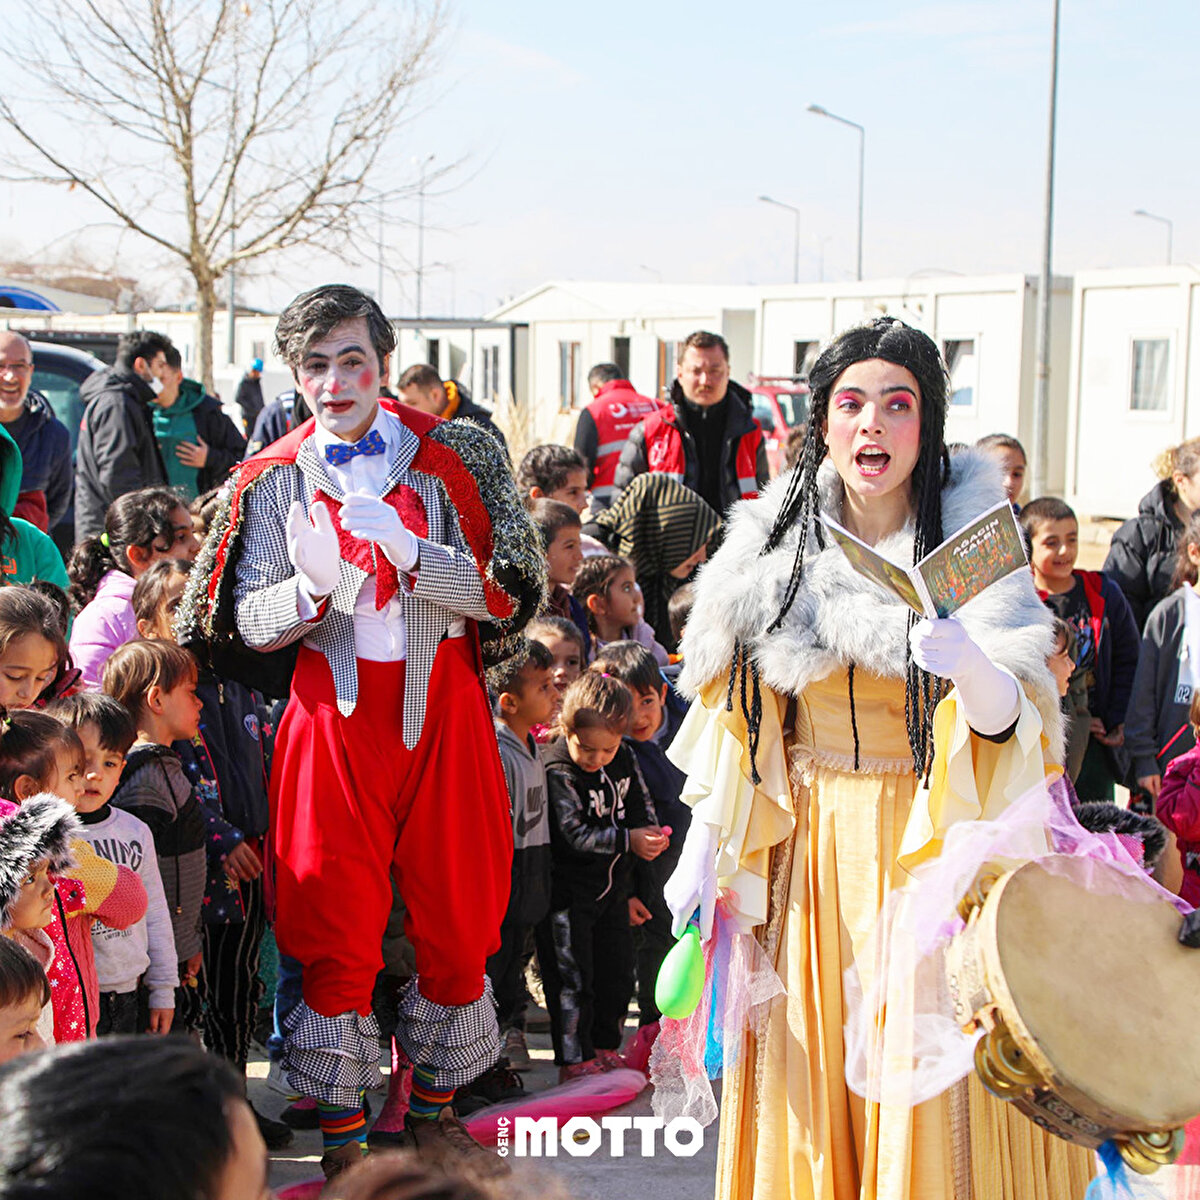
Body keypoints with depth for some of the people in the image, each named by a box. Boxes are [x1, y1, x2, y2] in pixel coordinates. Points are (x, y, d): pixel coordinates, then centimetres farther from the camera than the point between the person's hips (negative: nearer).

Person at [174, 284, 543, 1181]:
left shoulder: (455, 454, 3)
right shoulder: (275, 478, 6)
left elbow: (512, 593, -3)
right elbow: (244, 625, 4)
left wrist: (406, 550, -17)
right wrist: (312, 585, -17)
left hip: (444, 710, 1)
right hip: (334, 717, 0)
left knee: (458, 920, 7)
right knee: (337, 936, 0)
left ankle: (434, 1114, 27)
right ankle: (343, 1135, 16)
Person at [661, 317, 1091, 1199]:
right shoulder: (774, 546, 3)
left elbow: (1012, 723, -13)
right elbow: (733, 720, 9)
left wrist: (971, 665, -34)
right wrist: (702, 853, 4)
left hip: (932, 847, -2)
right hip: (808, 850, 2)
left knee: (929, 1090, 0)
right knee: (810, 1097, 7)